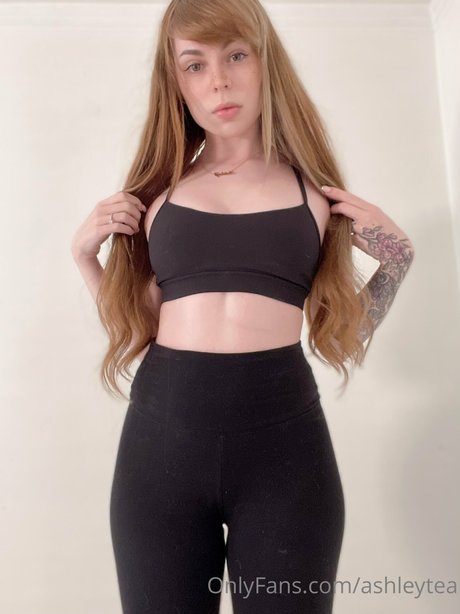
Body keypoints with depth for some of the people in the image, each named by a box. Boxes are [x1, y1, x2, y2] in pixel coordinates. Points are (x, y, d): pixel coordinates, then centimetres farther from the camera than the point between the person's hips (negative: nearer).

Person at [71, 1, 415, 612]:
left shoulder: (313, 191, 7)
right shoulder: (157, 192, 10)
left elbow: (341, 340, 11)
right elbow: (137, 330, 13)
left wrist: (397, 257, 2)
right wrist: (84, 253, 6)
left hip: (284, 432, -1)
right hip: (163, 432, 2)